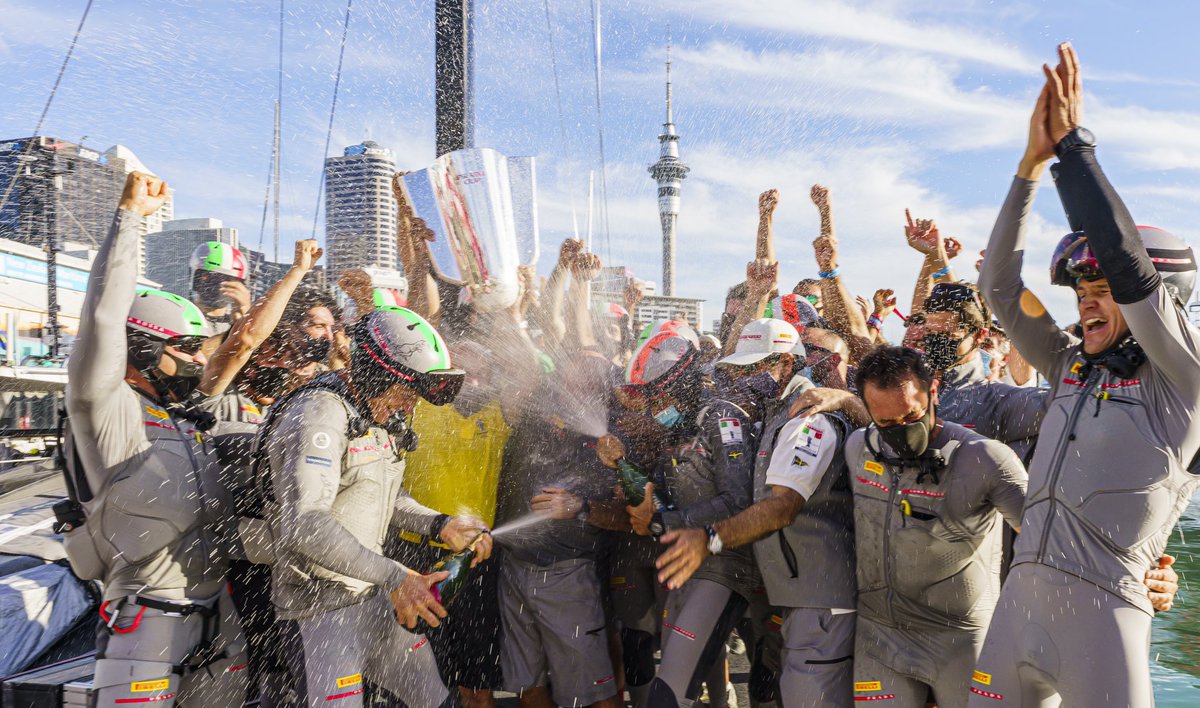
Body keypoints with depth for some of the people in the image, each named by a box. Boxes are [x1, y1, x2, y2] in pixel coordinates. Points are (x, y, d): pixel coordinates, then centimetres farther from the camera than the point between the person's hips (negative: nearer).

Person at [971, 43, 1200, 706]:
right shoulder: (1072, 366, 14)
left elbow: (1124, 259, -13)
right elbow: (1000, 288, 11)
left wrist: (1073, 143, -7)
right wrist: (1031, 163, 5)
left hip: (1102, 607, -5)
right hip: (1020, 593, 6)